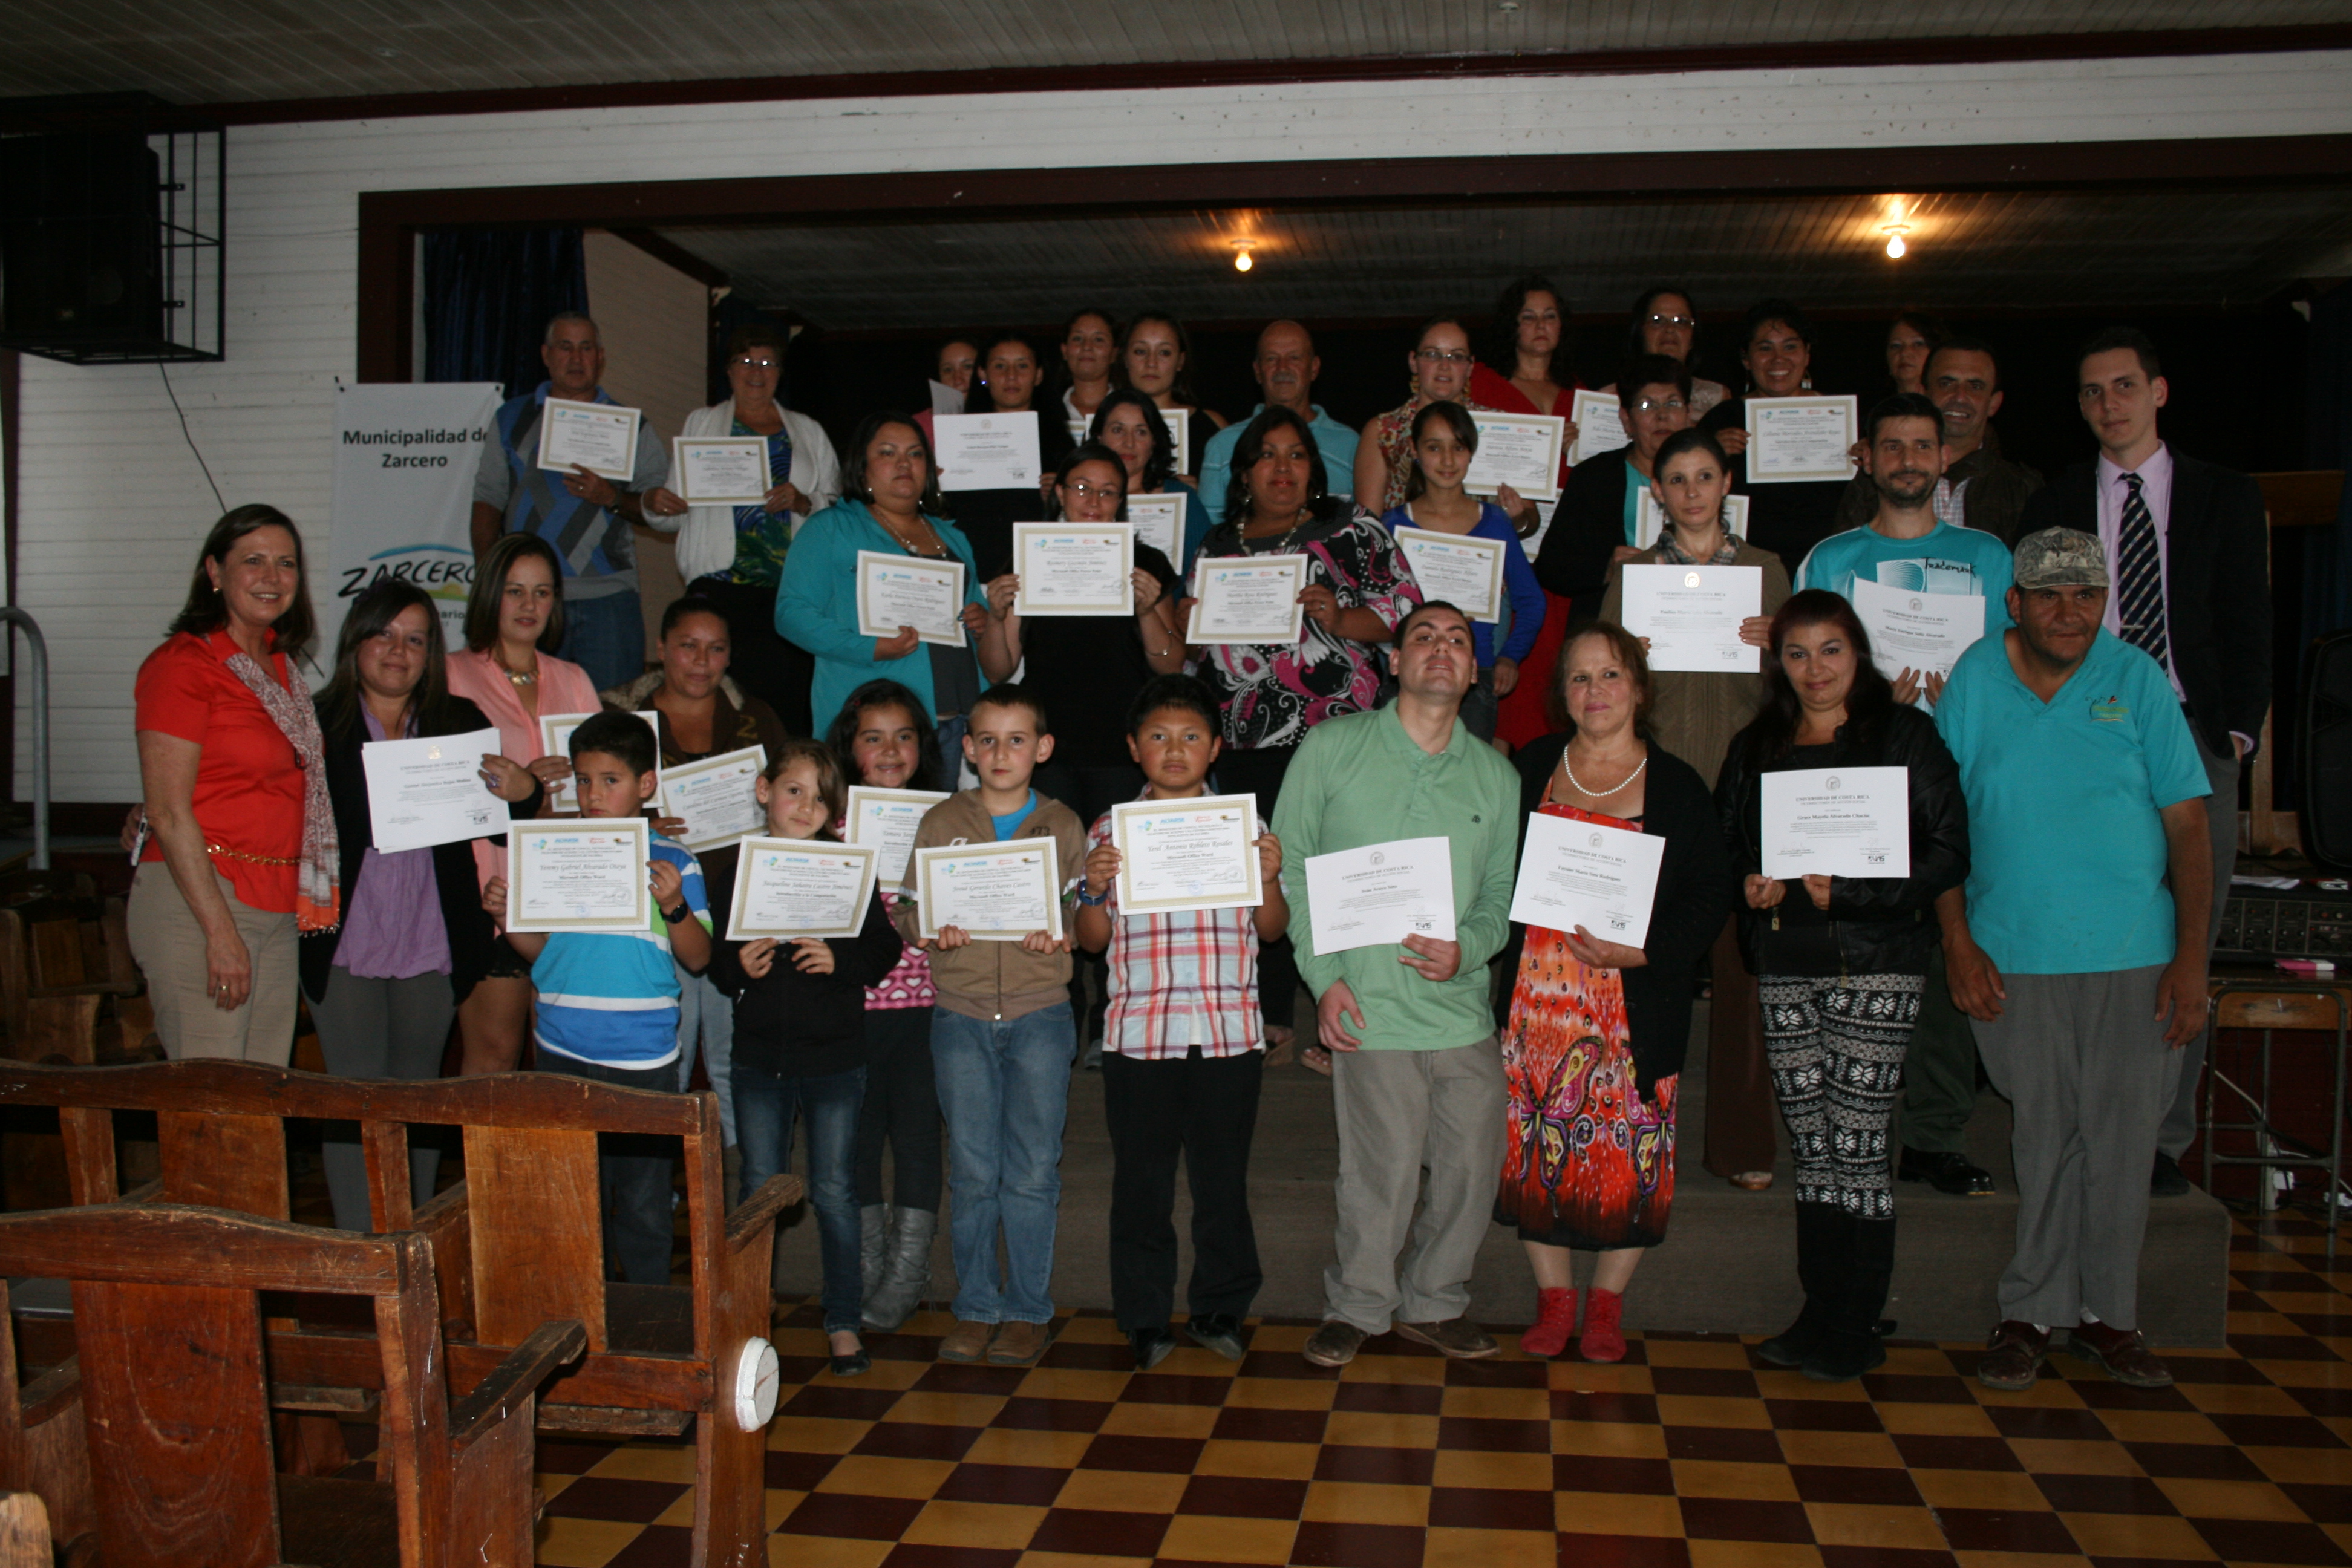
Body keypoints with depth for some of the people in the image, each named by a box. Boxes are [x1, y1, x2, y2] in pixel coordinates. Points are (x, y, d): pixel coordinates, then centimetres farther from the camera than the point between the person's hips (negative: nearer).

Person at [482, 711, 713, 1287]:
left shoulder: (672, 861, -2)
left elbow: (698, 958, -3)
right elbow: (539, 948, 11)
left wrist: (674, 906, -19)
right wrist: (503, 916, -7)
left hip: (643, 1059, -3)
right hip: (563, 1055, 3)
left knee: (642, 1203, 5)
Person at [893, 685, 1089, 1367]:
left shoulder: (1063, 825, 6)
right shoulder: (941, 822, 7)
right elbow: (906, 909, 8)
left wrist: (1063, 934, -15)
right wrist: (931, 928, -13)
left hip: (1041, 1013, -1)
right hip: (961, 1014, 1)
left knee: (1032, 1170, 3)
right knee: (972, 1171, 6)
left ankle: (1030, 1310, 15)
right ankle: (976, 1307, 19)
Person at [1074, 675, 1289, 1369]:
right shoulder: (1109, 830, 5)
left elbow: (1272, 930, 9)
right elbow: (1093, 940, 7)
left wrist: (1270, 879, -9)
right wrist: (1095, 887, -11)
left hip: (1229, 1031, 0)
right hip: (1138, 1035, 0)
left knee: (1222, 1177, 10)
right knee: (1141, 1181, 8)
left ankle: (1219, 1308, 26)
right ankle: (1145, 1319, 21)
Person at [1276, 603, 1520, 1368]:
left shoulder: (1496, 776, 9)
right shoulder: (1333, 749, 1)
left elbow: (1502, 894, 14)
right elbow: (1290, 867, 3)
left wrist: (1466, 950, -8)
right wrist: (1323, 975, -4)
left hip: (1463, 1006, 4)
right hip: (1369, 1007, -3)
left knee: (1474, 1163, 7)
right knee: (1382, 1171, -2)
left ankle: (1432, 1303, 30)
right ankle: (1357, 1306, 22)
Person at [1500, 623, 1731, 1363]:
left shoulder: (1678, 786, 1)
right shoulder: (1528, 769, 6)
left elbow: (1710, 896, -2)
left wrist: (1638, 950, -15)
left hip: (1634, 1005, -1)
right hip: (1535, 1000, 2)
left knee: (1629, 1154, 3)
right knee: (1534, 1148, 5)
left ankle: (1607, 1302, 24)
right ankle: (1553, 1296, 24)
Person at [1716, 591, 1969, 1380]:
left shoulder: (1904, 733, 1)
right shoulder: (1757, 746, 15)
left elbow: (1948, 852, -5)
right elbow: (1723, 847, 19)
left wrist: (1841, 892, -13)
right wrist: (1748, 886, -3)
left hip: (1876, 965, -4)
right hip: (1786, 968, 4)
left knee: (1856, 1146, -4)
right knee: (1811, 1146, 6)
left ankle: (1856, 1331, 6)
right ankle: (1819, 1316, 16)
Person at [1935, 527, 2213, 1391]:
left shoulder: (2137, 678, 2)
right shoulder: (1973, 680, 2)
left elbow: (2188, 823, 2)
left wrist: (2192, 956, -4)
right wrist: (1958, 943, -2)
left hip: (2135, 958, 0)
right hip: (2014, 956, 0)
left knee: (2122, 1137, 5)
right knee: (2043, 1136, 4)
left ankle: (2108, 1314, 20)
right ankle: (2032, 1311, 17)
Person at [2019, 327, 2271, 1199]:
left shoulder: (2225, 498, 12)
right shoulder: (2055, 505, 11)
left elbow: (2249, 625, 9)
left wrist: (2238, 728, -1)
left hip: (2192, 741, 1)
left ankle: (2163, 1140, 10)